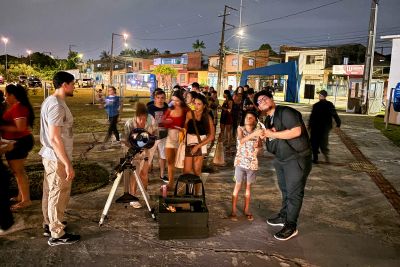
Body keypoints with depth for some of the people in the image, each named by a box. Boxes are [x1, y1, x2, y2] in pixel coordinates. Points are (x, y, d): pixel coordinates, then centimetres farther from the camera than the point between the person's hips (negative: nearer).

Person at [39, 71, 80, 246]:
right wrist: (67, 164, -24)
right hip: (57, 158, -10)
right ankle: (57, 235, 13)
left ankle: (49, 225, 34)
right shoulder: (57, 105, -22)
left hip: (49, 156, 10)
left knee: (50, 192, 19)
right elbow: (54, 138, -26)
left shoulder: (49, 101, 9)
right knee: (59, 195, 1)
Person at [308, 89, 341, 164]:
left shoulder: (316, 105, -13)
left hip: (316, 127, -4)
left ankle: (315, 158, 7)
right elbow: (335, 115, 3)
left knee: (315, 143, 7)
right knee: (324, 142, 19)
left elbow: (312, 116, -13)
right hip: (326, 127, 4)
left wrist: (309, 125, -3)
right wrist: (338, 123, 14)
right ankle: (326, 154, 2)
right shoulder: (330, 104, 0)